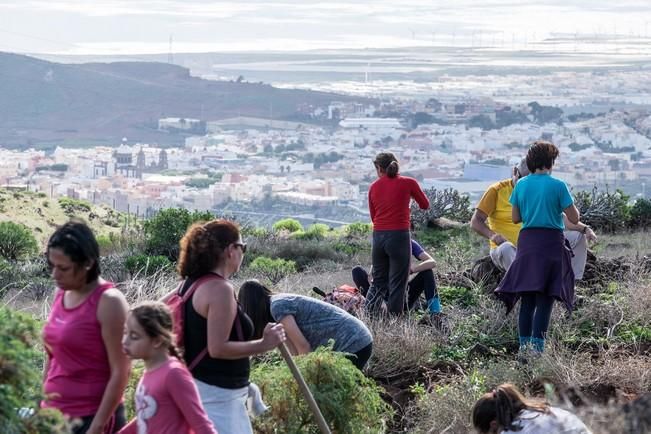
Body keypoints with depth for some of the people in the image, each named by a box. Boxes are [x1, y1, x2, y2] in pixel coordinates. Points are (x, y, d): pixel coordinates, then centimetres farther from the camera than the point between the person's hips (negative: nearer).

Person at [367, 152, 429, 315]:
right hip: (399, 236, -3)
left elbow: (373, 217, 12)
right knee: (397, 284, 3)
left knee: (378, 282, 16)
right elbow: (425, 205, 12)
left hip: (378, 236, 4)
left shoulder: (374, 187, 6)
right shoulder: (408, 183, -2)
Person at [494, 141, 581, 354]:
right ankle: (537, 349, -9)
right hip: (551, 243, -4)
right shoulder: (558, 186, -7)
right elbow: (574, 218, -6)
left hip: (526, 242, 4)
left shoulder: (521, 185, 5)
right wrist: (571, 204, 14)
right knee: (544, 300, -3)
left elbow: (515, 218, 11)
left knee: (527, 300, 10)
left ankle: (524, 347, 10)